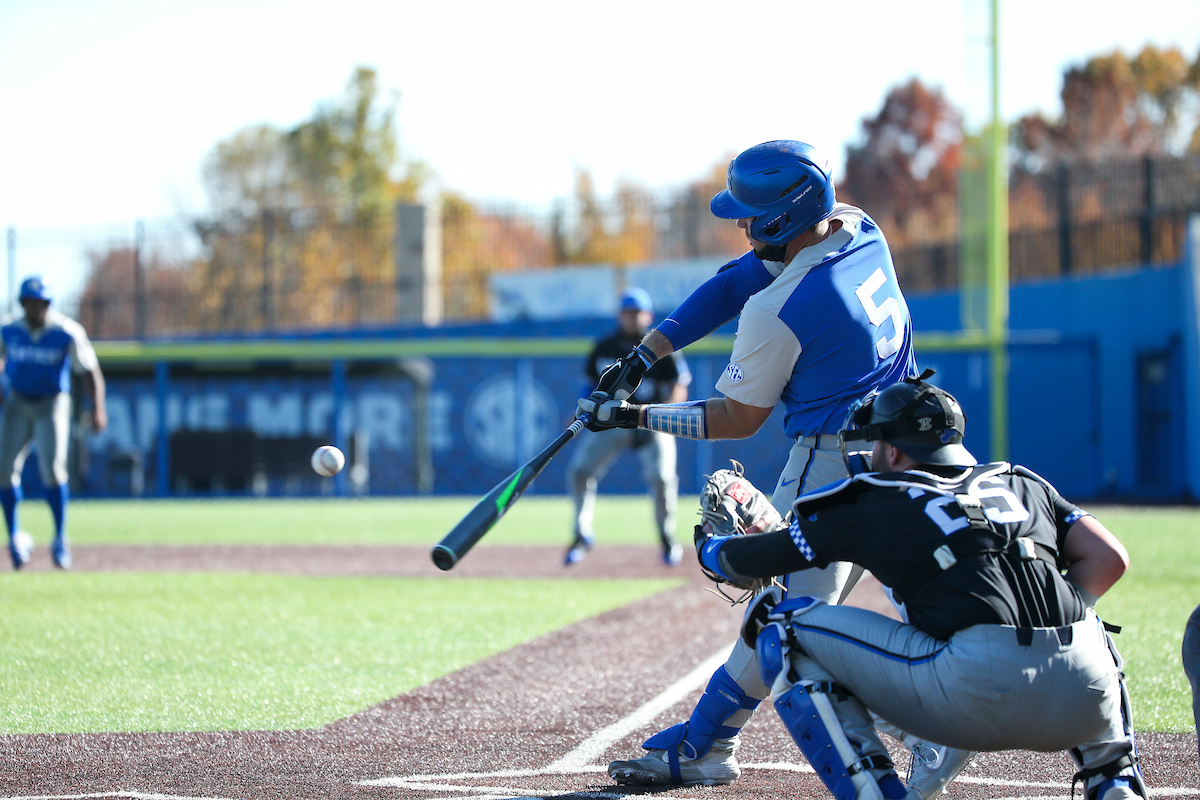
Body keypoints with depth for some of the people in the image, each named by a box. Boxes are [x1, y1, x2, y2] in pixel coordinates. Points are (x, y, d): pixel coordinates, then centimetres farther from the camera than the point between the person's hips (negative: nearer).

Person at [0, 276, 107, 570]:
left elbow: (90, 372, -13)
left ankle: (60, 539, -2)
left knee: (52, 468, -17)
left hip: (52, 405, -3)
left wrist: (97, 408, -27)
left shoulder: (68, 333, -13)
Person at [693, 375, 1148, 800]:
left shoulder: (868, 503, 17)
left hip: (978, 689, -5)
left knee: (782, 629, 11)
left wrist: (708, 545, 49)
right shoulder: (1023, 484, 27)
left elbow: (742, 561, 27)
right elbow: (1109, 559, 16)